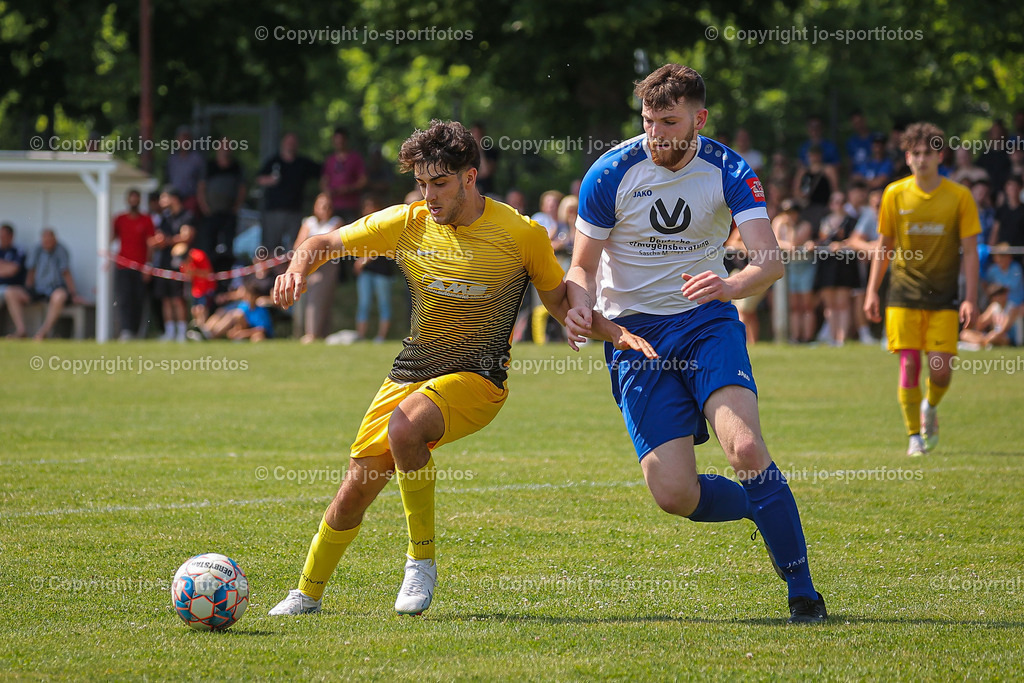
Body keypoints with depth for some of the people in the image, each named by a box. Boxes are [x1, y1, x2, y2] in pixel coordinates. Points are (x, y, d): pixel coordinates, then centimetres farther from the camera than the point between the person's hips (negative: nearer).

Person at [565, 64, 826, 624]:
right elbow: (582, 267, -1)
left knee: (746, 448, -25)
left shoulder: (729, 173, -7)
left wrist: (730, 286, -38)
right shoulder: (610, 174, -8)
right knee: (674, 494, -13)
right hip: (634, 335, 0)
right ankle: (768, 510, 20)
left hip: (707, 323, 0)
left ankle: (803, 593, -11)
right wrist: (580, 307, -24)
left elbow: (770, 261, -17)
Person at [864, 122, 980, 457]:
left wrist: (970, 298, -7)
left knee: (941, 370, -6)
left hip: (943, 297, 0)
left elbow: (970, 251, 0)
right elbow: (883, 246, 10)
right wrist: (872, 292, 5)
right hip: (905, 294, 1)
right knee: (909, 365, -7)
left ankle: (930, 408, 28)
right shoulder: (895, 194, 2)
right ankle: (915, 436, 5)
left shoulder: (959, 196, -2)